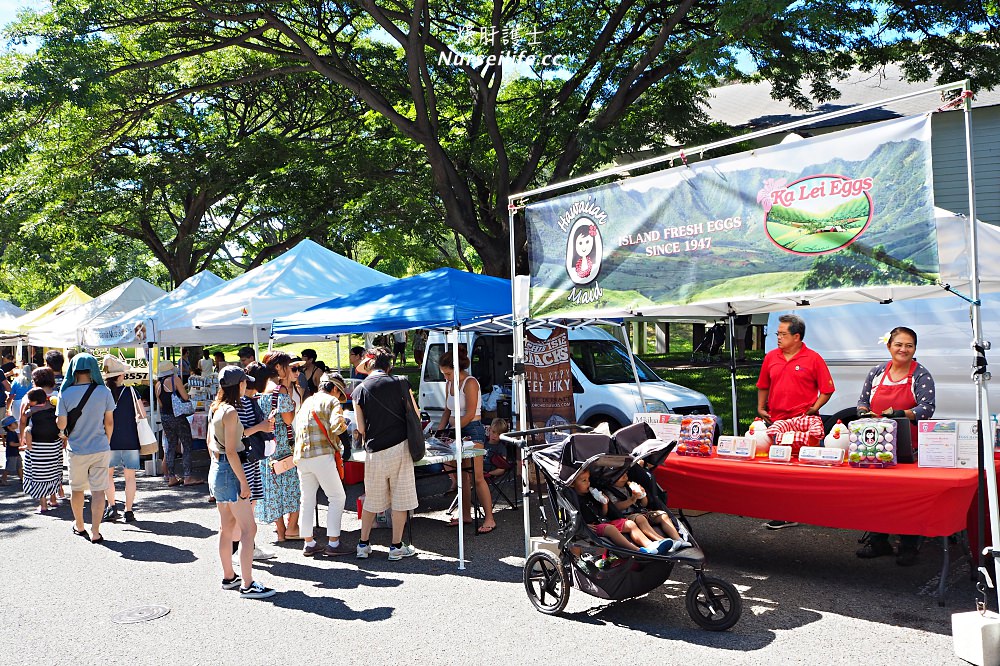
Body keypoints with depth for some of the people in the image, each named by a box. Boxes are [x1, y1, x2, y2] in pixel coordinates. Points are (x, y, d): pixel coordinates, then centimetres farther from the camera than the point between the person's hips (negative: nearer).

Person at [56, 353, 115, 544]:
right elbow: (109, 423, -1)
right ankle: (95, 532, 2)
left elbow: (61, 424, -6)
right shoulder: (104, 392, -8)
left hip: (76, 450, 1)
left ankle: (79, 526, 35)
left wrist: (63, 433, 17)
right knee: (98, 491, 3)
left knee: (77, 489, 19)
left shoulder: (65, 393, -10)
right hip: (100, 449, -1)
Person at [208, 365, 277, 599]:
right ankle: (247, 585, -5)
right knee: (248, 529, -7)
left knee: (227, 527, 17)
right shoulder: (230, 412, -18)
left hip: (217, 469, 10)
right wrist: (243, 482, -19)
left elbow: (210, 443, 18)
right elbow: (231, 451, -21)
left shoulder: (217, 408, 9)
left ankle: (228, 577, 27)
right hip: (230, 472, -10)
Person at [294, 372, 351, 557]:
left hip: (301, 456, 7)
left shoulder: (307, 402, 22)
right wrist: (344, 426, 4)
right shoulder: (332, 401, 0)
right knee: (337, 497, 2)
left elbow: (297, 426, 23)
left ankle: (309, 543, 18)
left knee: (307, 499, 14)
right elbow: (335, 426, -16)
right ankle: (333, 543, 0)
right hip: (322, 455, -7)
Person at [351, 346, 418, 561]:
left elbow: (361, 428, 1)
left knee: (371, 499, 15)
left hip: (374, 452, 1)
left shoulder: (359, 390, -1)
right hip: (400, 447, -1)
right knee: (400, 499, 6)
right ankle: (396, 547, 12)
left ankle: (363, 545, 22)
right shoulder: (400, 383, -3)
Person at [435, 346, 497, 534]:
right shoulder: (450, 384, 13)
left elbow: (470, 414, -17)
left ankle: (489, 519, -5)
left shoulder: (470, 383, -12)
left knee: (477, 477, -9)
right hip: (456, 432, 8)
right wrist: (440, 430, 6)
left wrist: (453, 431, -17)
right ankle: (466, 514, 19)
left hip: (472, 431, -8)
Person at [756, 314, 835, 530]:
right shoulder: (771, 357, 11)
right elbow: (763, 386, 19)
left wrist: (814, 409, -9)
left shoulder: (813, 359, -2)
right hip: (775, 422, 5)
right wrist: (761, 408, 9)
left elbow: (827, 389, 0)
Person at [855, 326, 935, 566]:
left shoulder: (921, 376, -2)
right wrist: (865, 413, -8)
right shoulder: (876, 373, 9)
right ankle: (877, 541, 20)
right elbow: (862, 401, 14)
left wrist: (901, 414, -27)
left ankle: (908, 547, 12)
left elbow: (927, 409, -11)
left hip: (908, 445, -4)